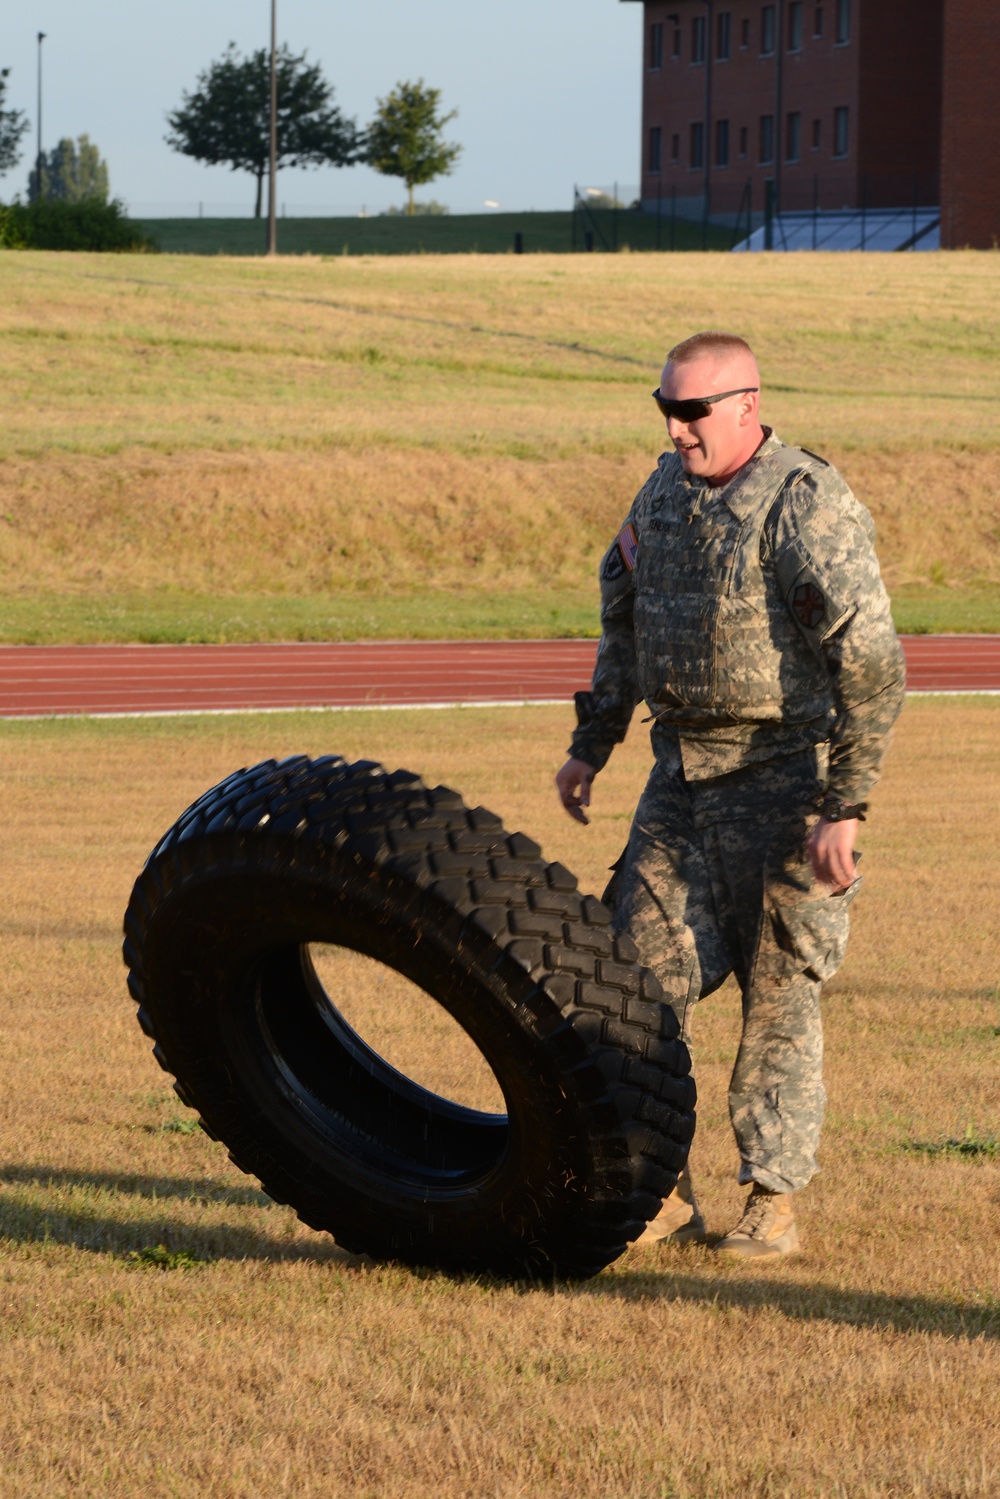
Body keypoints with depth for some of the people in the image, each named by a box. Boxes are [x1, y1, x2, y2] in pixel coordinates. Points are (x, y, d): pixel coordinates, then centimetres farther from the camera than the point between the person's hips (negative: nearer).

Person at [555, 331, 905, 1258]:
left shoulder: (807, 506, -17)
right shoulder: (666, 490, 7)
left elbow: (872, 665, -20)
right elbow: (624, 619, 22)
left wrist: (844, 808, -23)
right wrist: (591, 746, 21)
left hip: (784, 777, -7)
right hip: (683, 778, 7)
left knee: (777, 994, -1)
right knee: (644, 972, 2)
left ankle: (772, 1203, 8)